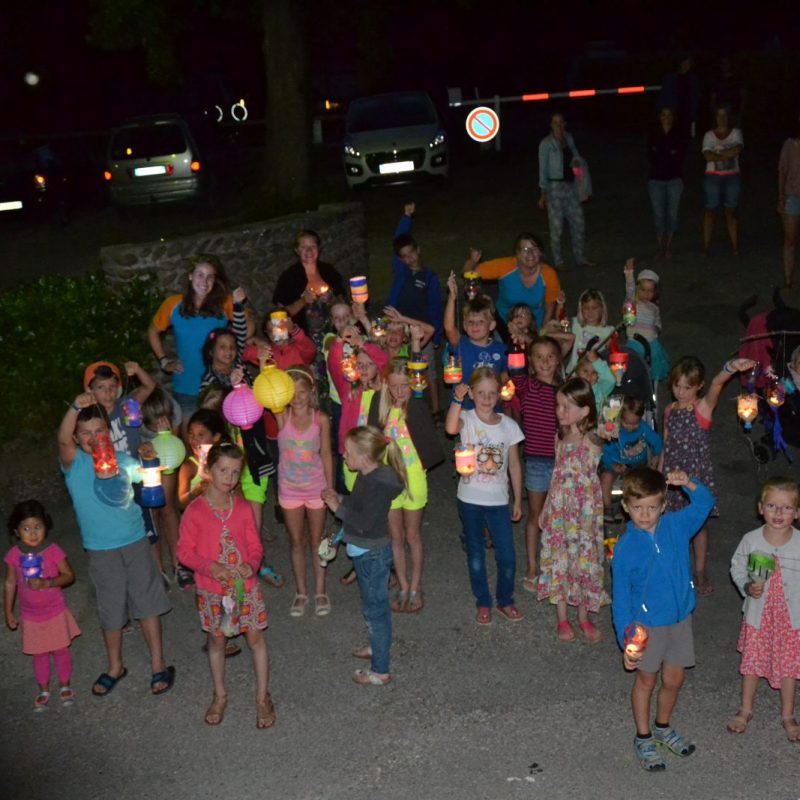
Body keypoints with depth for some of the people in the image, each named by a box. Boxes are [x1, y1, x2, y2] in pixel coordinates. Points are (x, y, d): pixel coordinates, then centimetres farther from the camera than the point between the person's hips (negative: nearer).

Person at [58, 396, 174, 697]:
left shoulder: (124, 460, -1)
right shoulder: (74, 463, -9)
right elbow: (62, 440, -31)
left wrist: (148, 462, -7)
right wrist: (75, 408, -48)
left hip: (135, 542, 1)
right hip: (100, 550, -1)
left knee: (147, 604, 7)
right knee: (110, 611, 12)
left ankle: (158, 665, 20)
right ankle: (115, 667, 32)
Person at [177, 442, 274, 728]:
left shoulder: (243, 508, -6)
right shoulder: (195, 511, -12)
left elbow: (255, 546, 1)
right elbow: (185, 551, -8)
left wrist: (251, 565, -20)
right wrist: (211, 567, -23)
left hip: (246, 586, 1)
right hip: (212, 590, -1)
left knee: (255, 638, 7)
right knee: (217, 640, 15)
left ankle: (263, 697, 22)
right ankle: (220, 696, 34)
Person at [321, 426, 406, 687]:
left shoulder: (378, 485, -27)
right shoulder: (368, 477, 1)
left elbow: (364, 523, -30)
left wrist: (338, 507, -21)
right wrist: (339, 498, 1)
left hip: (372, 555, -10)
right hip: (367, 553, 10)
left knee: (374, 608, 1)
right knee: (376, 604, 26)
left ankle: (380, 671, 12)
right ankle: (378, 646, 46)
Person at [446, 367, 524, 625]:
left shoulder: (509, 425, -3)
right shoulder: (467, 419, -9)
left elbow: (514, 465, 4)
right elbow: (451, 428, -35)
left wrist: (518, 500, 6)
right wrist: (457, 400, -49)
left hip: (498, 500, 1)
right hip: (470, 500, -1)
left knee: (507, 557, 2)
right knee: (475, 555, 12)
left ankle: (505, 600, 26)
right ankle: (483, 603, 29)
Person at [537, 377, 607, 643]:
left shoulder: (590, 442, -14)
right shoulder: (561, 437, 3)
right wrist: (546, 509, 15)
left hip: (583, 513, -5)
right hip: (558, 510, 5)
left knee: (584, 561, 6)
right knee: (558, 561, 10)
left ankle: (584, 618, 25)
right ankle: (562, 620, 24)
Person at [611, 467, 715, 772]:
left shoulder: (676, 526, -9)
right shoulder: (625, 547, -18)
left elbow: (705, 503, 2)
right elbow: (620, 598, -13)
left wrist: (689, 484, -20)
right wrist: (626, 641, -14)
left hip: (680, 618, 4)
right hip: (647, 625, -4)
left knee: (674, 679, 18)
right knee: (647, 680, 15)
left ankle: (663, 727, 44)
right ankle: (643, 738, 34)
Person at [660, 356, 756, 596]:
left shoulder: (704, 408, -11)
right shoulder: (670, 411, 2)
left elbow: (717, 385, -34)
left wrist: (730, 369, -53)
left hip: (697, 475, -3)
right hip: (673, 475, 3)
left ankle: (700, 573, 23)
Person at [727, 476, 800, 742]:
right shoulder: (751, 540, -13)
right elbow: (737, 568, 0)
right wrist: (747, 587, -17)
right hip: (758, 613, 1)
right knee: (752, 661, 15)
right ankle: (745, 710, 35)